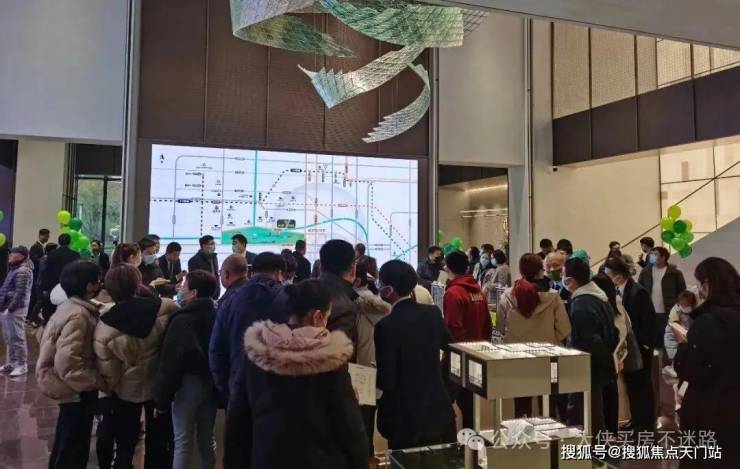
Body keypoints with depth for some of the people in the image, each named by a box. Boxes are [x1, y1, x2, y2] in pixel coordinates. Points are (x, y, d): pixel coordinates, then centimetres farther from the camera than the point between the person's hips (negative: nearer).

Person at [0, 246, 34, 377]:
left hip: (15, 309, -10)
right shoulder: (15, 269, 17)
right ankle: (12, 363, 24)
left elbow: (20, 293, -21)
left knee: (17, 337, -5)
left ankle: (22, 365, 1)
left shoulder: (23, 271, -15)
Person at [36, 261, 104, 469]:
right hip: (76, 390, -10)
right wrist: (98, 381, -26)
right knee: (74, 447, 5)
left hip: (71, 386, 10)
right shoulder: (78, 316, -26)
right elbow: (67, 362, -33)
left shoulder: (70, 307, 5)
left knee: (66, 444, 25)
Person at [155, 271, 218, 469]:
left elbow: (169, 362, -14)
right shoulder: (216, 316, 2)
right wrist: (216, 383, 11)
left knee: (183, 442, 3)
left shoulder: (181, 320, -15)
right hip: (211, 384, 6)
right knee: (207, 440, 16)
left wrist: (162, 398, -7)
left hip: (188, 384, -6)